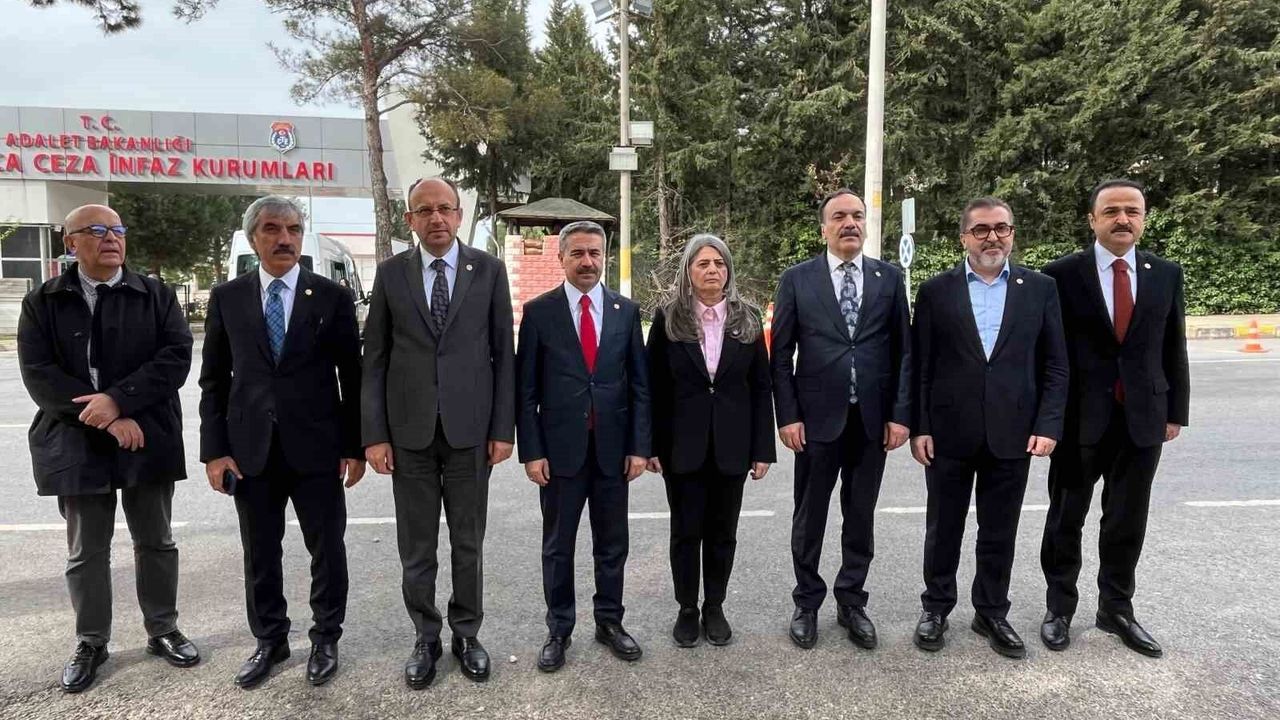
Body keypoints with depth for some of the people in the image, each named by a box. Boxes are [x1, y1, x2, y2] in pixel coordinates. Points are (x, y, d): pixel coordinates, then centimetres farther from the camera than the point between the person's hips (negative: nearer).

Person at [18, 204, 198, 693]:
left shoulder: (156, 296, 4)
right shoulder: (42, 303, 4)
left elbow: (176, 356, -8)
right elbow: (38, 374, -7)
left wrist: (117, 400, -19)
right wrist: (108, 420, -17)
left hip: (147, 440, 0)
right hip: (77, 444, 0)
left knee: (156, 542, 11)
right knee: (86, 551, 11)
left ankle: (162, 631, 26)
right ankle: (91, 643, 27)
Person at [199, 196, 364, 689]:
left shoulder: (332, 297, 0)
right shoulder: (226, 298, 5)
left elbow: (352, 377, 1)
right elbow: (214, 380, 6)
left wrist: (355, 445, -2)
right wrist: (214, 449, -1)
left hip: (317, 448, -1)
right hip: (251, 450, 2)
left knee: (327, 550, 8)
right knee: (260, 554, 13)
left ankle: (325, 639, 27)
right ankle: (270, 641, 32)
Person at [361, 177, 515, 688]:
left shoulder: (488, 269, 1)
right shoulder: (391, 273, 3)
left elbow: (504, 352, 2)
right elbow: (374, 358, 3)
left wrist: (504, 428, -3)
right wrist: (374, 433, -3)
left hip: (470, 428, 0)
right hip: (409, 430, 1)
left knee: (468, 543, 11)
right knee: (416, 547, 10)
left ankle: (466, 634, 28)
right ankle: (425, 638, 28)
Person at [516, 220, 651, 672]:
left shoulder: (626, 310, 3)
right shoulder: (538, 311, -2)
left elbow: (639, 384, 4)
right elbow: (525, 389, -2)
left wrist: (640, 446, -1)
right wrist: (531, 451, -7)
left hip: (614, 448, 2)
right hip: (560, 448, -1)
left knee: (612, 543, 13)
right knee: (557, 546, 10)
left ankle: (609, 622, 30)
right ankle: (559, 630, 26)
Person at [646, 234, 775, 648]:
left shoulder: (746, 319, 3)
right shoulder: (668, 318, -2)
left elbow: (761, 388, 3)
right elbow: (654, 387, -1)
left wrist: (763, 448, -1)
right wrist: (651, 445, -5)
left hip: (731, 444, 2)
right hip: (682, 444, -1)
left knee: (723, 531, 11)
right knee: (686, 530, 8)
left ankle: (714, 607, 29)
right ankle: (687, 610, 25)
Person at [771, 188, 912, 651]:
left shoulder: (889, 278, 6)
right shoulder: (797, 279, 1)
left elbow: (904, 350, 5)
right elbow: (781, 354, -1)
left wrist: (900, 414, -2)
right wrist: (787, 416, -7)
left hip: (873, 420, 2)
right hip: (817, 418, -1)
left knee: (861, 518, 12)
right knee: (809, 518, 9)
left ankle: (851, 603, 28)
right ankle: (807, 604, 25)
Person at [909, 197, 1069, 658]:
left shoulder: (1041, 289, 4)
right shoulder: (936, 291, 1)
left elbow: (1055, 366, 4)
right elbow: (920, 367, 0)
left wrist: (1048, 425, -5)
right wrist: (918, 427, -6)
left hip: (1012, 434, 1)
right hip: (948, 434, -1)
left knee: (1000, 532, 12)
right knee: (943, 529, 11)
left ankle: (991, 612, 29)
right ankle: (936, 608, 28)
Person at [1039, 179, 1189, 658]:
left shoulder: (1167, 274, 5)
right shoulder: (1061, 274, -5)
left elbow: (1173, 348, 10)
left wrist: (1176, 411, 7)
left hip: (1142, 418, 3)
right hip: (1079, 417, -3)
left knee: (1128, 522, 12)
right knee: (1066, 519, 9)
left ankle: (1116, 610, 27)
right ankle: (1059, 608, 23)